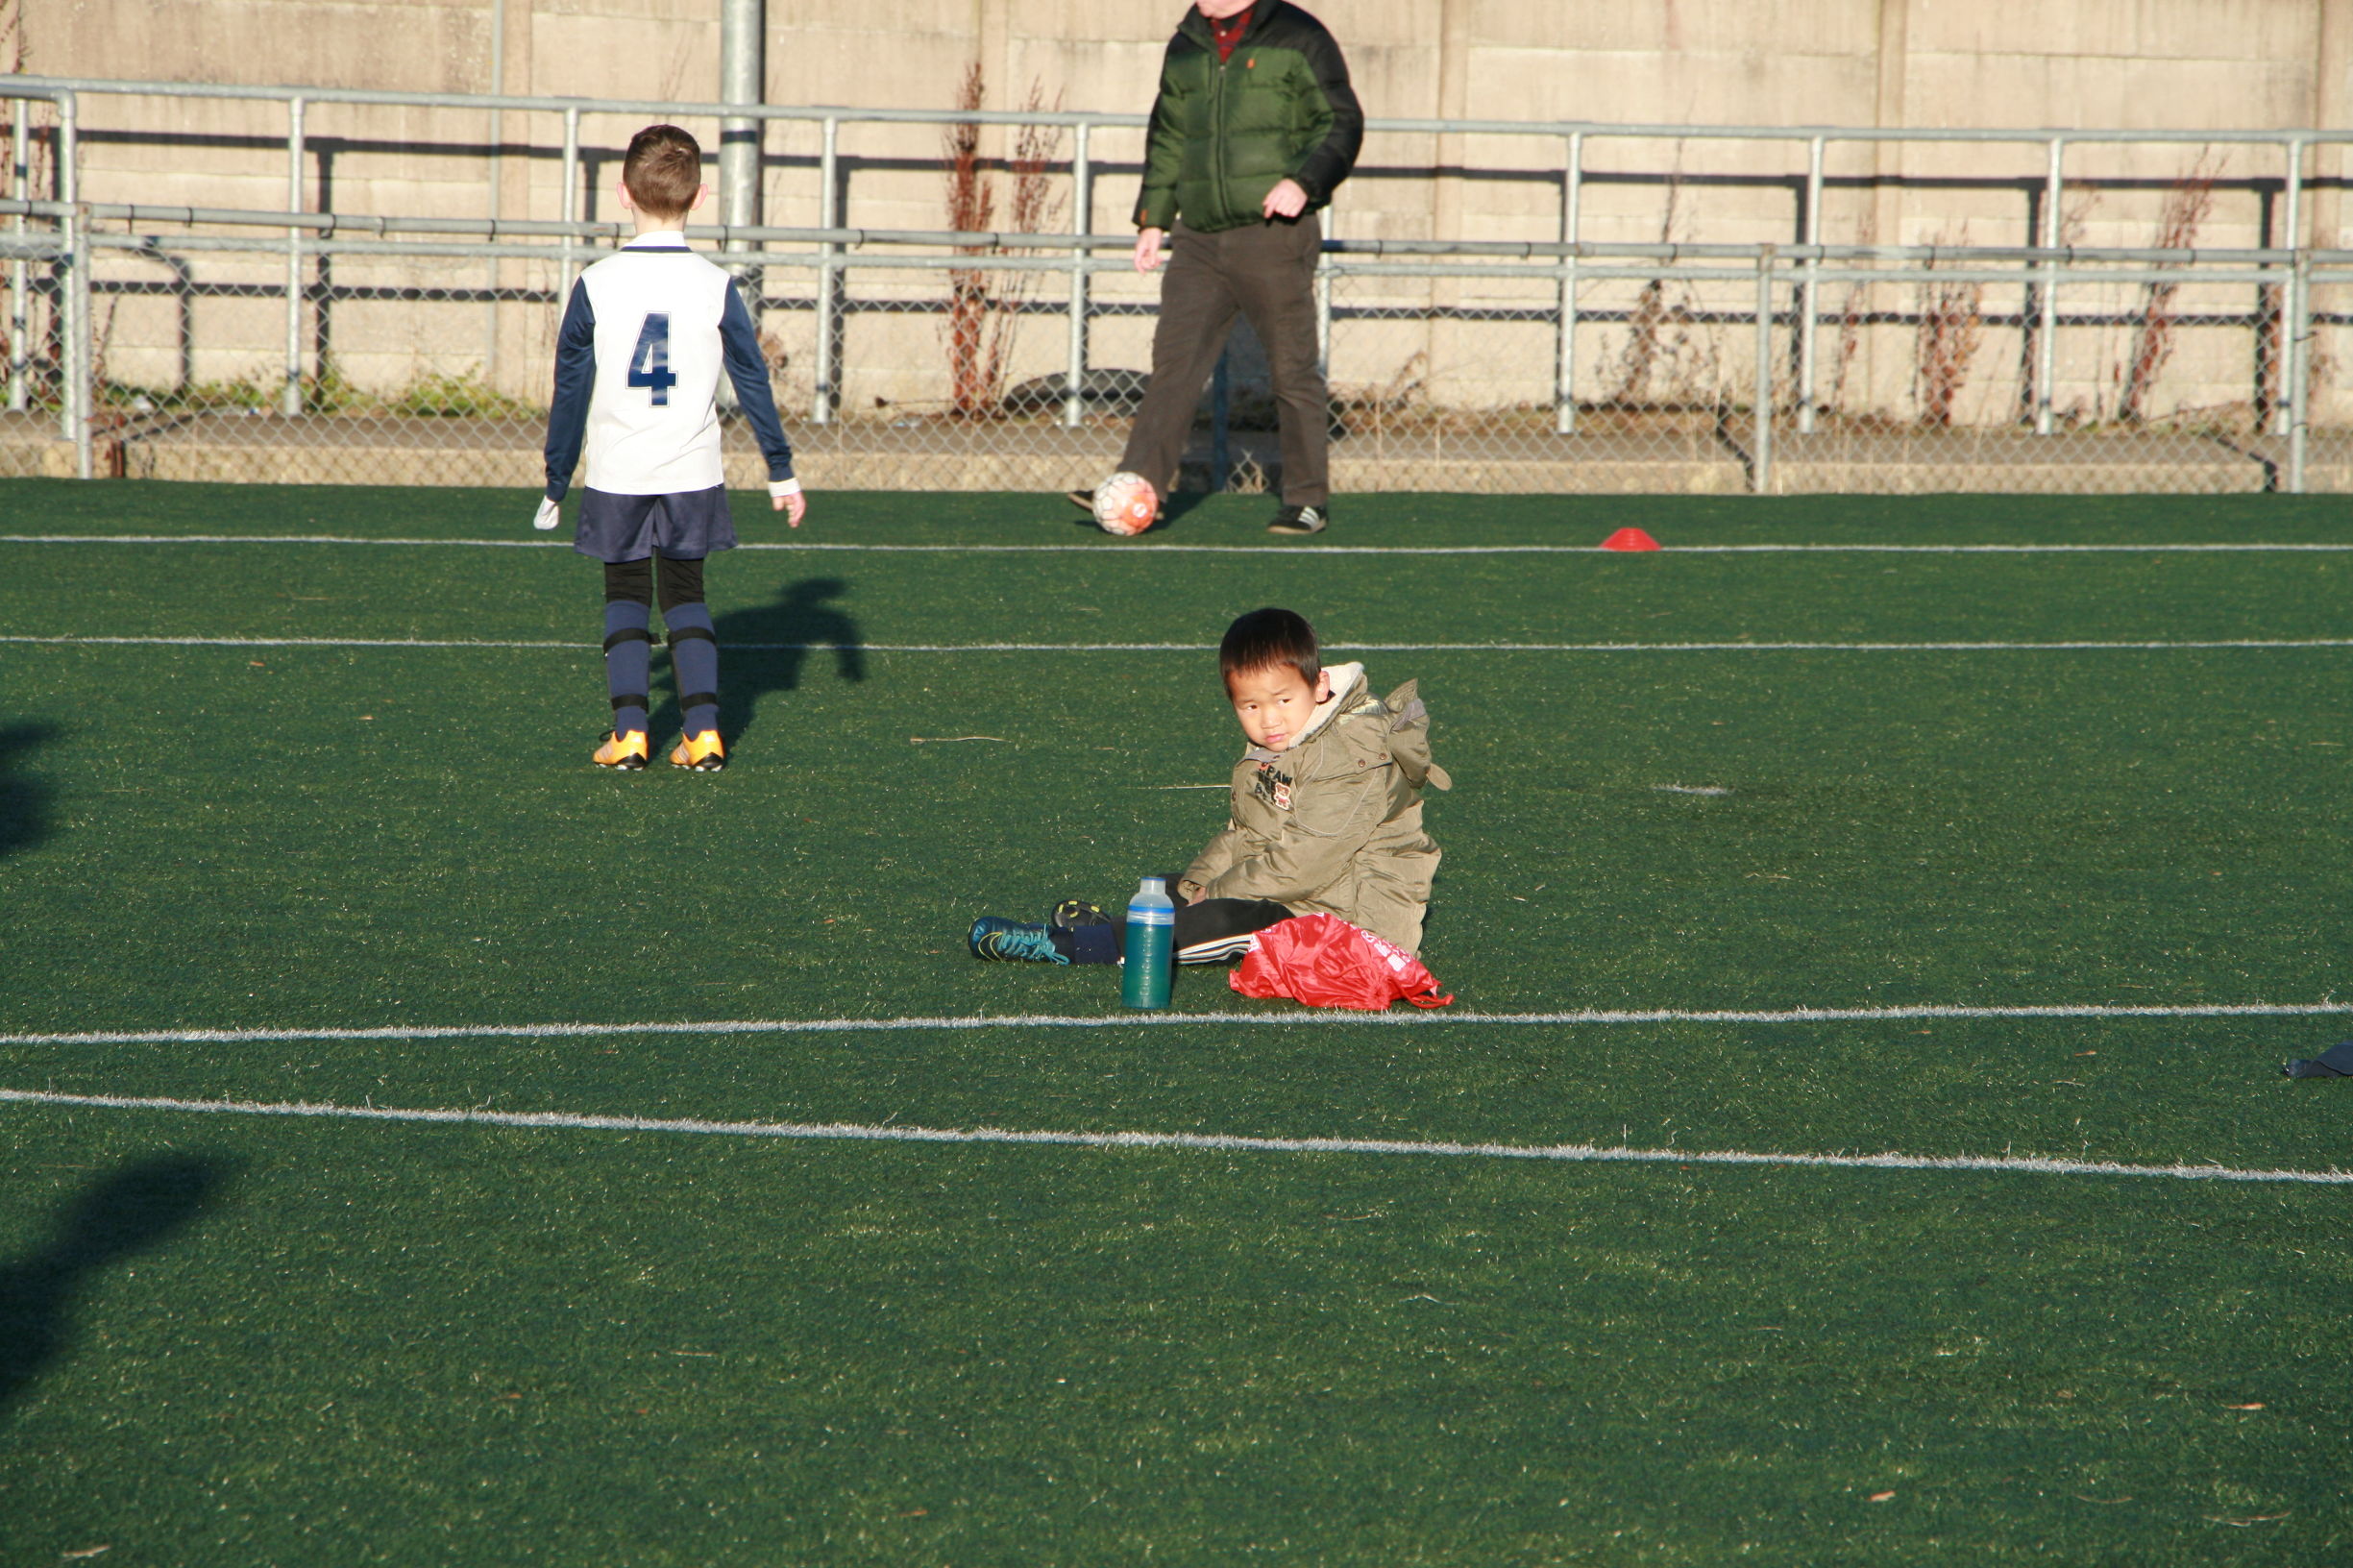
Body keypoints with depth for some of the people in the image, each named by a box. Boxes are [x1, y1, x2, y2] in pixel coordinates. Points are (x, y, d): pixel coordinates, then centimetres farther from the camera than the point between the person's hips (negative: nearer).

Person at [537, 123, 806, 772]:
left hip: (617, 475, -1)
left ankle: (628, 731, 2)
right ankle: (703, 731, 2)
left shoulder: (596, 285, -7)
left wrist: (554, 487, 9)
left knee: (625, 598, 13)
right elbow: (754, 385, 1)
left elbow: (569, 394, -1)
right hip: (693, 475, 1)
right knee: (685, 596, 14)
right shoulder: (715, 286, -5)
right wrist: (783, 475, 11)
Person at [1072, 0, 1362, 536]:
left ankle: (1308, 501, 10)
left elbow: (1341, 121, -4)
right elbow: (1167, 137, 22)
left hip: (1274, 236, -5)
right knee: (1173, 361, -3)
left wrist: (1305, 182, -19)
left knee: (1293, 369, 1)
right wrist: (1153, 217, 15)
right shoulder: (1186, 46, 14)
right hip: (1200, 239, 5)